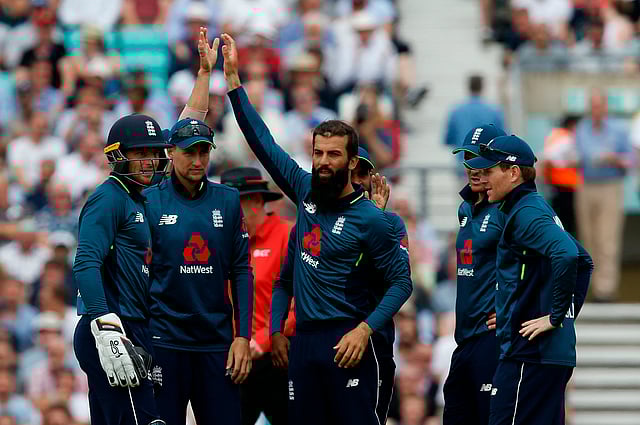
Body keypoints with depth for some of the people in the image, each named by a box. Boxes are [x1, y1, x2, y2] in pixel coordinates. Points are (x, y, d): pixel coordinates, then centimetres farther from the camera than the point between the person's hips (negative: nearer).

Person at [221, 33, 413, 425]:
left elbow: (401, 282, -7)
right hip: (304, 340, 6)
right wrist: (233, 79, 9)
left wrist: (365, 330, -18)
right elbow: (261, 140, 12)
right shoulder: (305, 190, 9)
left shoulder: (370, 219, -7)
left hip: (345, 341, -6)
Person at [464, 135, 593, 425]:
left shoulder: (525, 213, -12)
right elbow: (583, 262, 29)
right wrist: (569, 314, 21)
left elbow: (566, 254, -29)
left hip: (528, 354, -10)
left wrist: (556, 316, -22)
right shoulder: (539, 209, 19)